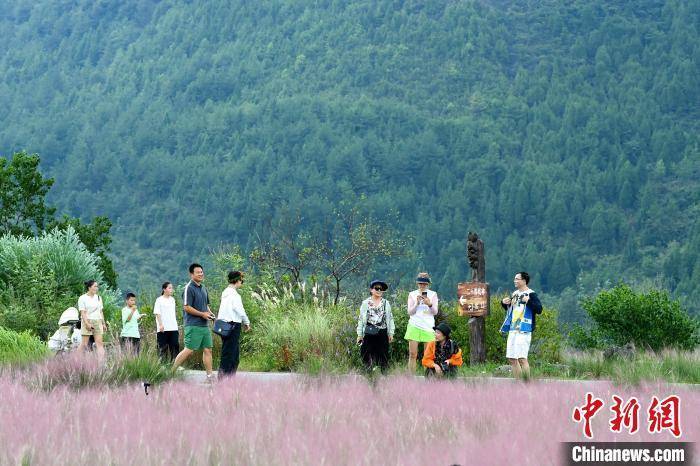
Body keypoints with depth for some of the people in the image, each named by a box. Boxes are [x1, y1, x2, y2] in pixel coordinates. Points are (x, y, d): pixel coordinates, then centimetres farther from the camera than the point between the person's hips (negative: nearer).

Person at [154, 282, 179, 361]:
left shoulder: (172, 299, 16)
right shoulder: (159, 300, -1)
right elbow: (157, 313, -7)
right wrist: (160, 324, -17)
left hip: (173, 328, 5)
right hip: (163, 328, -5)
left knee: (175, 346, -3)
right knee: (163, 347, -2)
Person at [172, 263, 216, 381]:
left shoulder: (203, 288, 16)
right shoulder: (189, 288, -11)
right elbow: (186, 307, -16)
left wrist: (210, 313, 7)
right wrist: (202, 314, -15)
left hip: (204, 325, 8)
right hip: (193, 325, -8)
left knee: (207, 350, 6)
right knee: (189, 350, -9)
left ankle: (209, 376, 10)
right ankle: (171, 371, -1)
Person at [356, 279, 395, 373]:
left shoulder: (386, 303, 8)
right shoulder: (365, 303, 5)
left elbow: (390, 319, 10)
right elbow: (361, 319, 7)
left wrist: (391, 333, 6)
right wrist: (359, 334, 3)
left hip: (382, 333, 1)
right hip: (369, 333, -1)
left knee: (383, 355, 3)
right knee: (368, 355, -2)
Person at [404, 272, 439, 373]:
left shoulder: (433, 294, 8)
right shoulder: (412, 294, 8)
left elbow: (435, 312, 2)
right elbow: (410, 312, 4)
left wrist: (429, 304, -17)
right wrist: (417, 303, -13)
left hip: (428, 326, 0)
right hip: (414, 326, 0)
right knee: (412, 354, -6)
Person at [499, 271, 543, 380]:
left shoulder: (531, 294, -7)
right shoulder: (515, 294, 17)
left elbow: (539, 309, -18)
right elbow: (509, 309, 31)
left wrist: (528, 301, -30)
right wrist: (504, 303, 10)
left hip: (523, 331, -8)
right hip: (512, 330, 8)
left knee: (522, 358, -14)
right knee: (512, 359, 9)